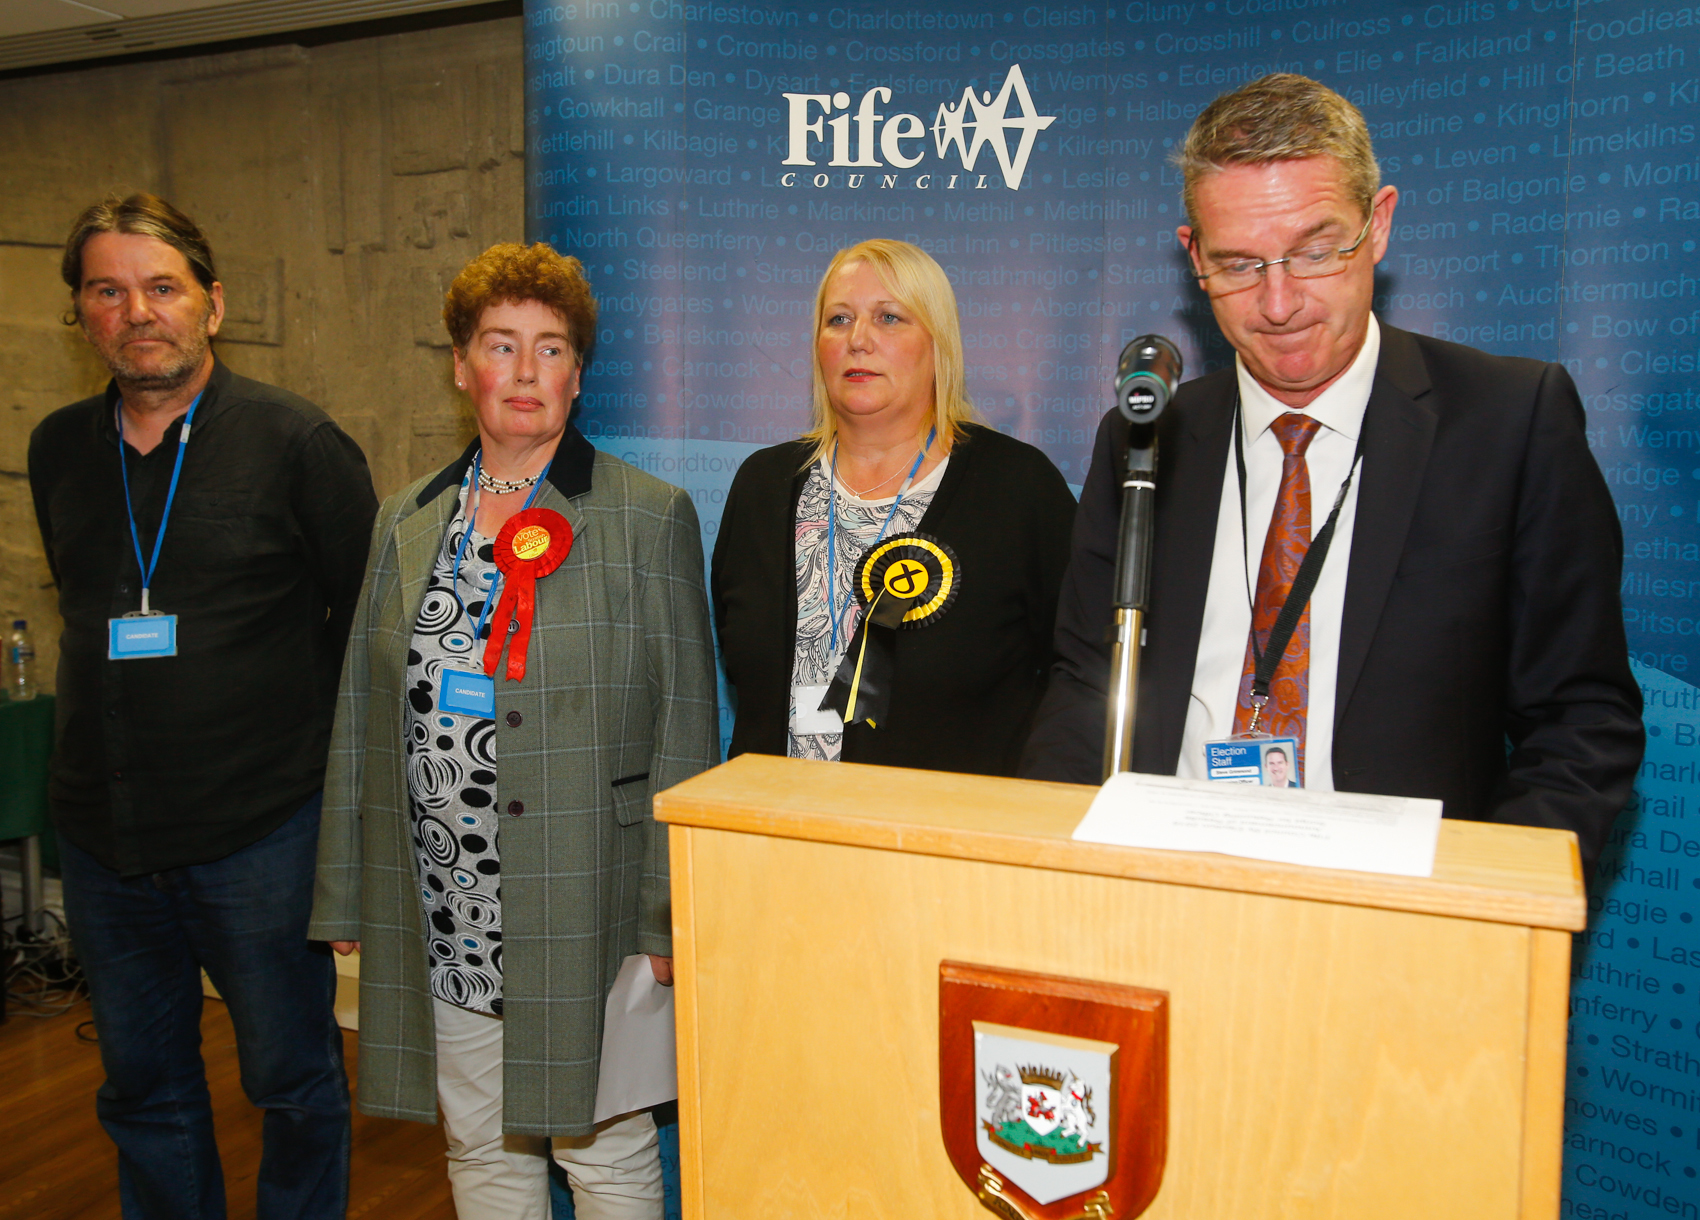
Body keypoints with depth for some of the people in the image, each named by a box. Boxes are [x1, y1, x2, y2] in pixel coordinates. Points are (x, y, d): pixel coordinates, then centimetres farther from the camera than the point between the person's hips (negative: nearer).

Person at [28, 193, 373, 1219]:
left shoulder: (298, 442, -8)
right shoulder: (59, 450, 7)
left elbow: (370, 614, -2)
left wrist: (312, 743, -1)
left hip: (261, 832, -5)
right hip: (103, 836, 5)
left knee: (294, 1082, 9)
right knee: (144, 1087, 19)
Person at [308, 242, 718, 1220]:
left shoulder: (651, 517, -5)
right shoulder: (407, 522, 8)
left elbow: (683, 725, -7)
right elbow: (363, 714, 12)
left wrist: (669, 912, -10)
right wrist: (348, 894, 10)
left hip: (581, 908, -4)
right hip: (441, 916, 4)